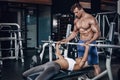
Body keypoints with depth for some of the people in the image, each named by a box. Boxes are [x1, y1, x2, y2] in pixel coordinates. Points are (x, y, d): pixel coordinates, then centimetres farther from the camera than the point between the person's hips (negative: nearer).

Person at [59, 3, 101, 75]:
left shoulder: (90, 19, -14)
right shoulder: (76, 20, 8)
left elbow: (98, 33, -19)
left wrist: (90, 41, -34)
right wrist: (66, 40, 7)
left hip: (90, 43, -6)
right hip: (81, 43, 7)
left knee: (95, 64, -3)